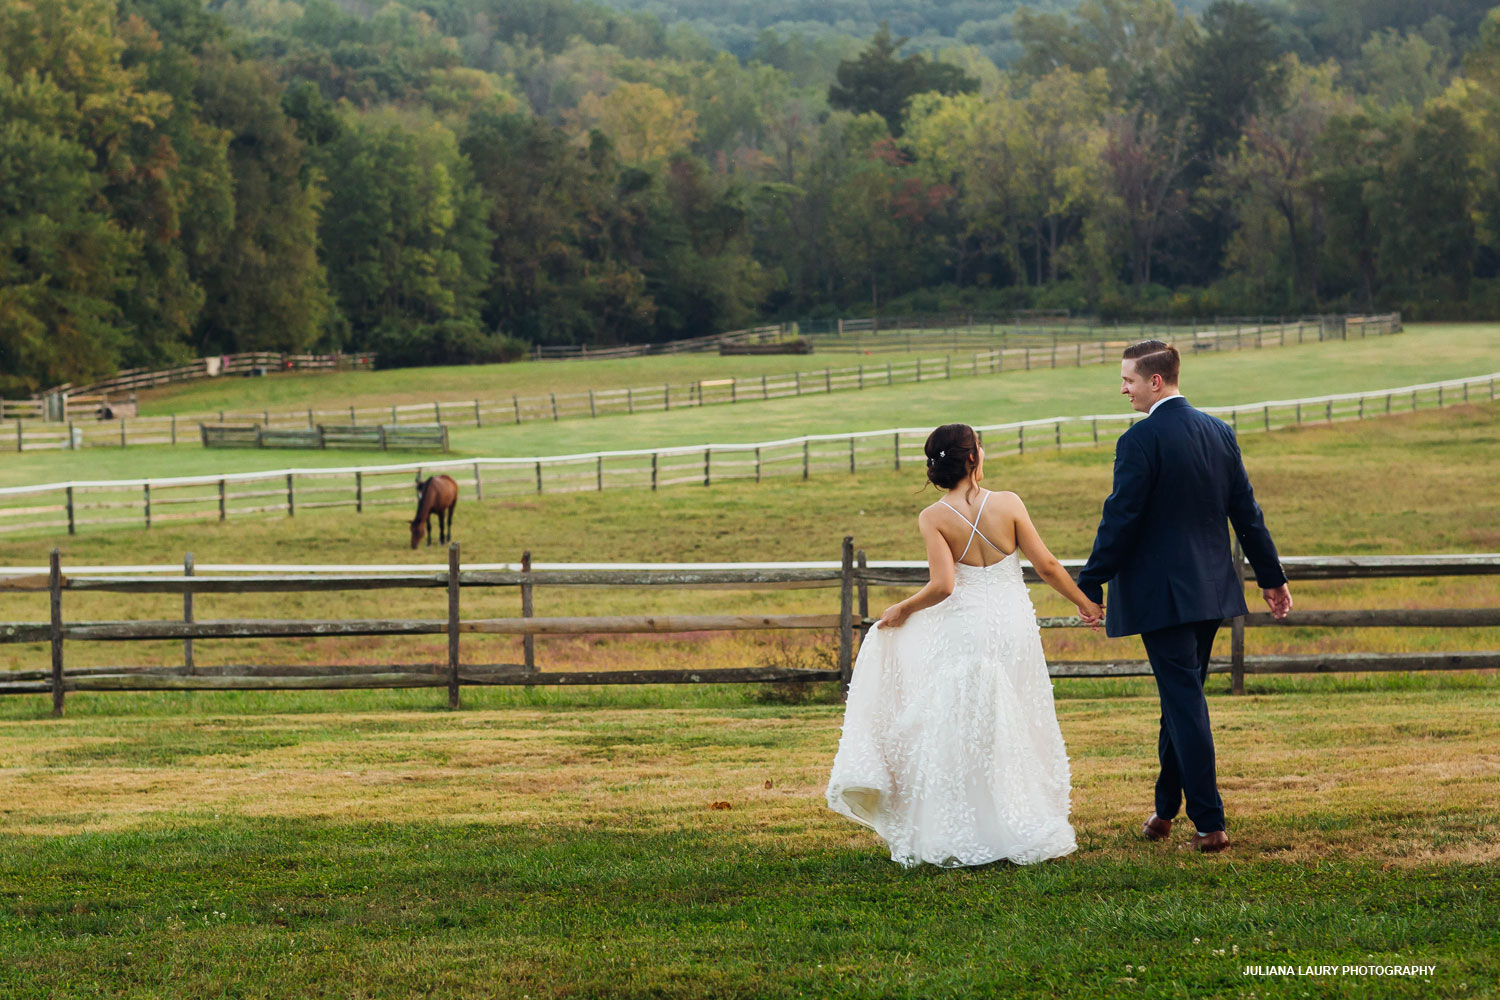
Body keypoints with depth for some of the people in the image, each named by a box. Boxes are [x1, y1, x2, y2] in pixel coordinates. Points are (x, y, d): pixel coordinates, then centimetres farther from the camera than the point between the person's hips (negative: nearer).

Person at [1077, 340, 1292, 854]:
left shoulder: (1141, 440, -15)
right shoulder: (1219, 431, 7)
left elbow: (1120, 520, -16)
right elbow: (1246, 510, 12)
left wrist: (1090, 584, -8)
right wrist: (1271, 576, 18)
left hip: (1162, 594, -7)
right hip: (1211, 590, 7)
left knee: (1185, 701, -5)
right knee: (1181, 696, 18)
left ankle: (1209, 824, -5)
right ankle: (1166, 808, 29)